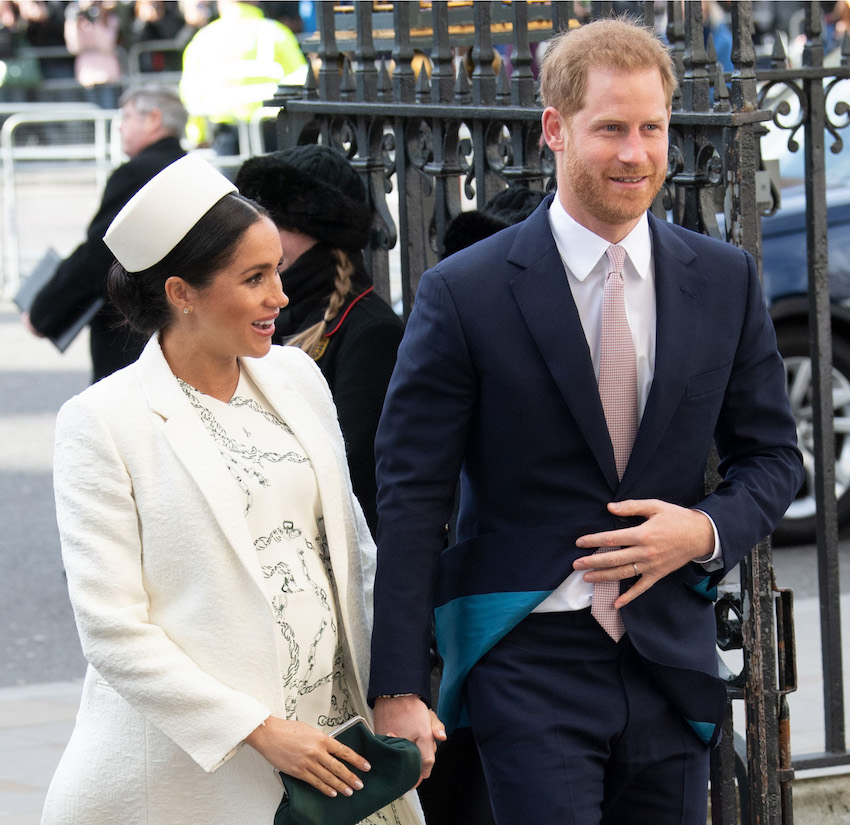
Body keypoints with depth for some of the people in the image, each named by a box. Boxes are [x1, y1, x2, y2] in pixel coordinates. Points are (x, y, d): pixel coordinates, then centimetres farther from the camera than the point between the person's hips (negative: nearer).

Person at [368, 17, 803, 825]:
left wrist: (706, 531, -8)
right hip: (529, 661, -4)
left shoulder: (726, 280, 6)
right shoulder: (464, 294, -6)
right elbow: (410, 499, -6)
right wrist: (397, 691, -11)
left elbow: (772, 456, 15)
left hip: (671, 659, 4)